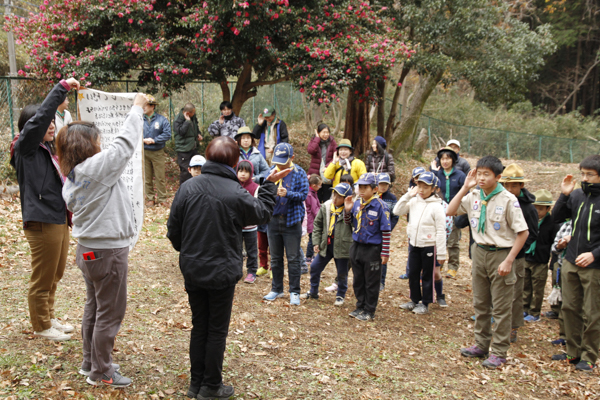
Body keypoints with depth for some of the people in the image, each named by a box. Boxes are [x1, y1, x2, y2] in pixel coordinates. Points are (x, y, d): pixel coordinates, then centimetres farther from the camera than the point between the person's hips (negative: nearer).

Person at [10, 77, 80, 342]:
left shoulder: (49, 148, 13)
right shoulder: (25, 148, -11)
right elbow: (40, 117, -24)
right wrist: (62, 87, -23)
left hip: (60, 219, 9)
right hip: (42, 223, -9)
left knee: (55, 275, 20)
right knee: (42, 278, 4)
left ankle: (49, 317, 37)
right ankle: (41, 326, 19)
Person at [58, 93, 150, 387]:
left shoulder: (71, 178, 4)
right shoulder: (96, 167, -21)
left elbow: (73, 207, 12)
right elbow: (124, 143, -16)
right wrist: (137, 107, -5)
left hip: (88, 249, 9)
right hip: (108, 252, -9)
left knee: (94, 308, 21)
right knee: (110, 314, 4)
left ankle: (90, 362, 35)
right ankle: (100, 372, 15)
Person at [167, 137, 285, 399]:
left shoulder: (187, 188, -7)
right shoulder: (235, 193, -18)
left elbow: (173, 230, 0)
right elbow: (262, 212, 2)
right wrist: (270, 184, 16)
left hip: (192, 271, 4)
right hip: (223, 272, -4)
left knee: (199, 327, 17)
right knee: (217, 330, 10)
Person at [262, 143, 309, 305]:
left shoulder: (299, 173, -4)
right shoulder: (272, 171, 5)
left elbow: (303, 194, -9)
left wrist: (288, 194, -25)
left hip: (292, 220, -3)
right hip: (274, 219, 4)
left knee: (293, 258, 1)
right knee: (275, 258, 12)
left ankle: (295, 292, 10)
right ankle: (277, 289, 25)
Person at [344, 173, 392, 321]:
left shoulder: (380, 206, -13)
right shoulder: (356, 204, 3)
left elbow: (386, 231, -12)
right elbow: (349, 223, 16)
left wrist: (385, 253, -14)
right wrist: (347, 210, -4)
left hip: (372, 249, -6)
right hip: (356, 247, 6)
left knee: (371, 282, 6)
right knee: (358, 281, 16)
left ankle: (369, 311, 18)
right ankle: (360, 307, 30)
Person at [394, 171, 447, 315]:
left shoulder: (436, 206, -12)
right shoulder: (414, 201, 4)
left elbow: (441, 231, -11)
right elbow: (397, 211, 1)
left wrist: (441, 253, -13)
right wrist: (408, 195, -7)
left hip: (429, 246, -5)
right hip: (414, 245, 6)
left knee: (427, 276, 6)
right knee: (413, 274, 13)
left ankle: (425, 303, 19)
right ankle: (414, 300, 29)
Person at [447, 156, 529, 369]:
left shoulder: (508, 200, -15)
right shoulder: (474, 196, 1)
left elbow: (522, 232, -13)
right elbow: (450, 211, 2)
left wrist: (508, 261, -17)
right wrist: (465, 188, -6)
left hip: (500, 254, -5)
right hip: (479, 252, 6)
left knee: (501, 307, 3)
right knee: (480, 303, 16)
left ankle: (499, 352, 13)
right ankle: (481, 344, 30)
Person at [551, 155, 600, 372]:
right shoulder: (577, 195, 2)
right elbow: (557, 217, 6)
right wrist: (564, 195, -7)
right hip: (570, 263, 5)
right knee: (570, 308, 13)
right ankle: (574, 351, 27)